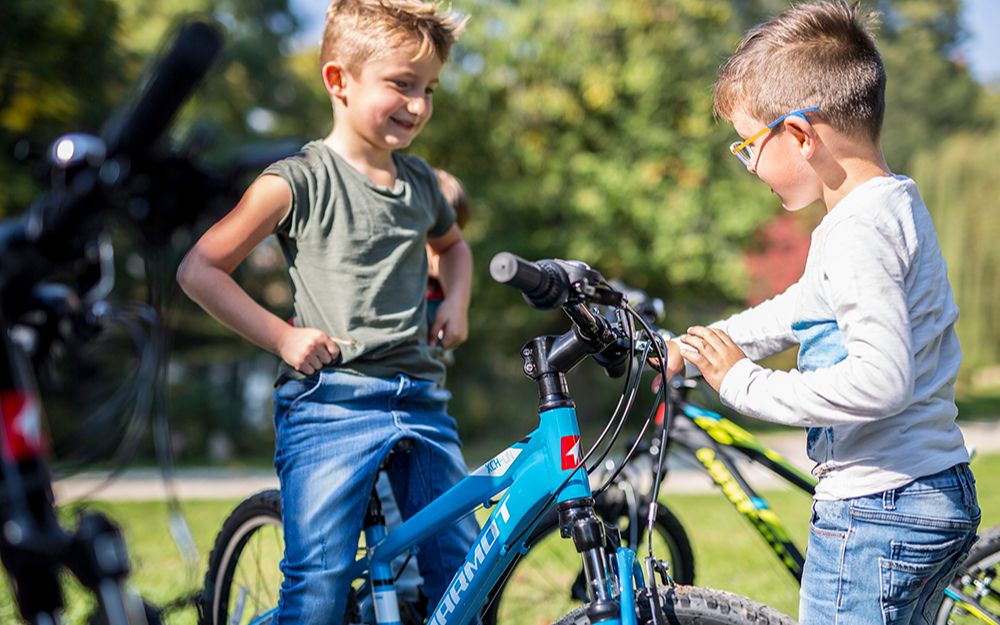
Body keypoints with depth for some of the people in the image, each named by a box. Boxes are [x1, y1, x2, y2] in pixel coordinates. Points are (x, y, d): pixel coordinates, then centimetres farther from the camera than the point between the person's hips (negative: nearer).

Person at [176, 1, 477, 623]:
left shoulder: (421, 182, 14)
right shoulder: (300, 181, -5)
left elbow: (452, 245, 37)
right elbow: (200, 269, -2)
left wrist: (455, 302, 18)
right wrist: (282, 336, -8)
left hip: (420, 401, 6)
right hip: (329, 403, -6)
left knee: (463, 567, 3)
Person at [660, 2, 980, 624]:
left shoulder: (858, 230, -20)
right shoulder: (898, 204, 12)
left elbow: (880, 381, -31)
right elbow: (800, 307, 27)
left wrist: (744, 383, -21)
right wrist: (691, 347, 28)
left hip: (877, 515, -10)